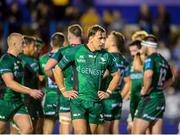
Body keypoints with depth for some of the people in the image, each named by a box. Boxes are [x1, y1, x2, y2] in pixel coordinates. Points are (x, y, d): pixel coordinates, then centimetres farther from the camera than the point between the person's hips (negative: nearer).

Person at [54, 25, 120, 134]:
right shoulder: (76, 52, -2)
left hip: (96, 102, 3)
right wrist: (64, 91, 2)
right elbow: (58, 70, 6)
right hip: (78, 100, -3)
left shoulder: (106, 56, 5)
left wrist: (108, 92, 11)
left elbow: (116, 75, 21)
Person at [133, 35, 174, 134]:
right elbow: (170, 80, 31)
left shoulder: (150, 58, -11)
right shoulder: (163, 60, 16)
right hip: (161, 99, 9)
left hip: (150, 99, -9)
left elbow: (148, 74, -32)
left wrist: (145, 91, -19)